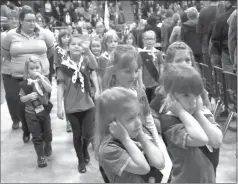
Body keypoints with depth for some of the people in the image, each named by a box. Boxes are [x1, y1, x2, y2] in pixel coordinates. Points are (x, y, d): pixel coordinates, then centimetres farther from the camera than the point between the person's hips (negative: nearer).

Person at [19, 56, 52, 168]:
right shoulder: (25, 83, -6)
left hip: (44, 111, 1)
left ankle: (48, 146, 46)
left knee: (47, 133, 14)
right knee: (36, 136, 5)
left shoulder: (44, 79, -4)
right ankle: (40, 157, 19)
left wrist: (40, 78, -28)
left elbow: (49, 89, -23)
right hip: (31, 113, -1)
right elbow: (22, 99, -2)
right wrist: (29, 96, -22)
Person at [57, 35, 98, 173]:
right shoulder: (64, 65, -4)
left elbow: (95, 66, -26)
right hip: (71, 106, 0)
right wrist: (59, 106, -10)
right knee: (77, 135, 11)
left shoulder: (86, 60, -3)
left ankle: (85, 149, 36)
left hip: (87, 104, 0)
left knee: (88, 134, 1)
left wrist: (88, 51, -41)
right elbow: (61, 87, -4)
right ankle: (81, 160, 32)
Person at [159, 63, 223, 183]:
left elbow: (217, 141, -16)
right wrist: (181, 111, -26)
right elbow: (201, 139, -31)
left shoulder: (205, 115, -1)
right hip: (184, 179, -5)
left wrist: (199, 113, -16)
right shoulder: (168, 121, -21)